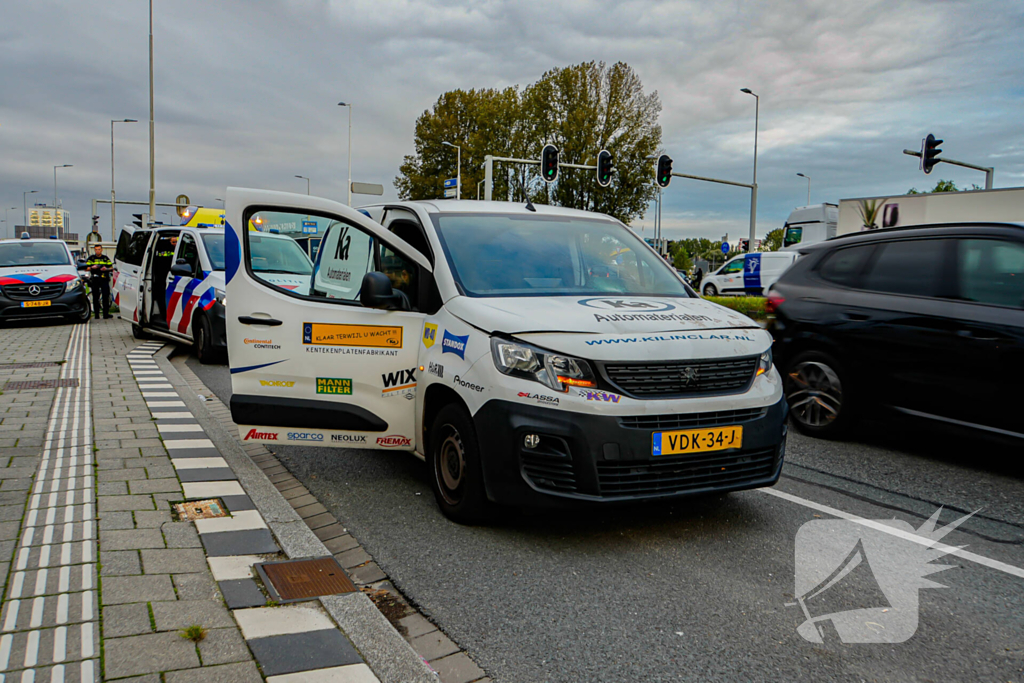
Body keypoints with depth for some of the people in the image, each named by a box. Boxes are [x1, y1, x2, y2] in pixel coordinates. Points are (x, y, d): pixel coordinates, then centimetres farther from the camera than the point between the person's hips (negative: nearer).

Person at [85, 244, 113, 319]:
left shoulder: (105, 258, 14)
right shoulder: (91, 258, 12)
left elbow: (111, 267, 11)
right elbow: (86, 268, 7)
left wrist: (106, 269, -10)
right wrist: (92, 267, -12)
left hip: (104, 279, 0)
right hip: (94, 280, 1)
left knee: (106, 296, -9)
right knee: (95, 297, 3)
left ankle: (106, 313, -8)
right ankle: (96, 314, 7)